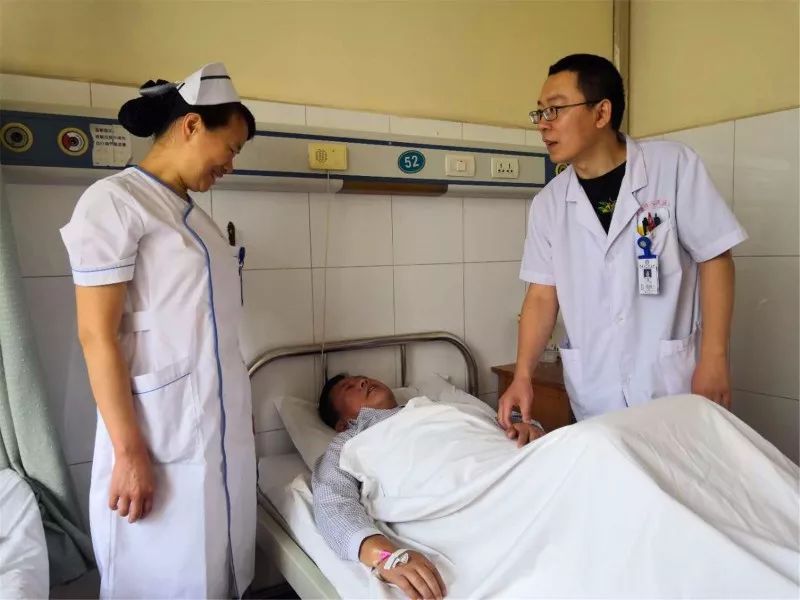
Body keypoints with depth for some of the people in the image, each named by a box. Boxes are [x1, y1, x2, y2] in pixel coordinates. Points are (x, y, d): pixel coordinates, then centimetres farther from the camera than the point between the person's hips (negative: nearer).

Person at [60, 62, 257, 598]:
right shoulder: (113, 201, -11)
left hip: (224, 428, 8)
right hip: (162, 433, -7)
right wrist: (129, 450, -18)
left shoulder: (192, 211, 13)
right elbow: (97, 335, -16)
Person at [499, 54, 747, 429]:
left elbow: (714, 259, -4)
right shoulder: (548, 203, 2)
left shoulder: (673, 165, -6)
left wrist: (714, 359, -10)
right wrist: (523, 375, -10)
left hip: (673, 388, -2)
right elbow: (542, 296, 2)